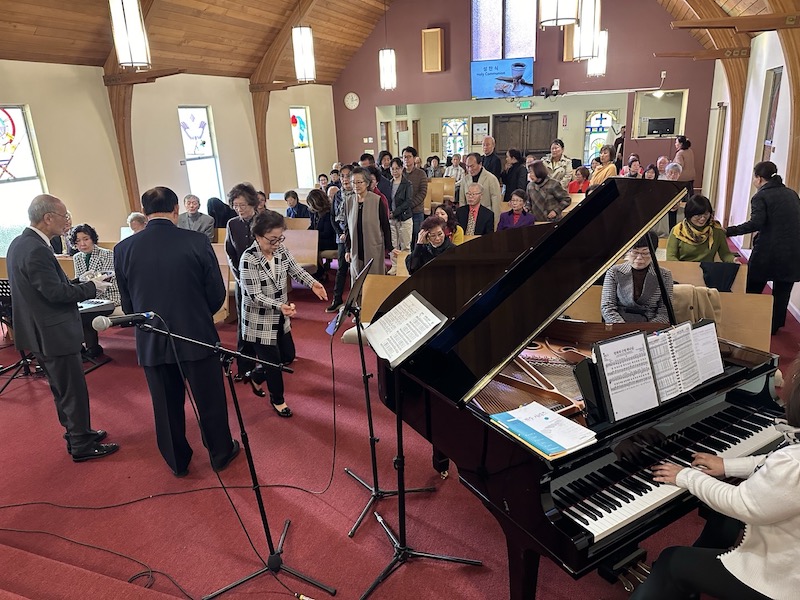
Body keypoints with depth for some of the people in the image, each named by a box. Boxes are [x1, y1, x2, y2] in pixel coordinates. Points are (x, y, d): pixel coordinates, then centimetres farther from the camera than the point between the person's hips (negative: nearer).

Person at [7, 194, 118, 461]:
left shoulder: (19, 243, 8)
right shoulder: (36, 250, -24)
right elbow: (56, 293, -25)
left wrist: (81, 285, 6)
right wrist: (91, 287, -13)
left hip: (41, 331, 10)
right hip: (52, 333, -10)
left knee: (63, 389, 21)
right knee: (74, 391, 2)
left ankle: (76, 433, 34)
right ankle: (82, 446, 14)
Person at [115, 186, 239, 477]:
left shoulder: (123, 249, -4)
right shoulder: (196, 241, -12)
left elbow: (127, 304, 3)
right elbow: (217, 293, -7)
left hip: (151, 342, 3)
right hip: (197, 336, -2)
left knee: (167, 407, 18)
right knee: (210, 401, 16)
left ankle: (178, 462, 35)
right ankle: (221, 454, 33)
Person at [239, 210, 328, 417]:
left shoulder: (281, 250, -4)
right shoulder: (249, 259, -24)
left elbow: (296, 270, -2)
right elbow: (255, 295, -25)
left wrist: (313, 283, -23)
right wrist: (280, 305, -39)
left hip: (280, 318, 7)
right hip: (259, 321, -7)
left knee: (288, 356, 17)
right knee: (273, 361, 6)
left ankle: (256, 376, 43)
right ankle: (277, 399, 31)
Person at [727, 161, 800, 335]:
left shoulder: (760, 197, -8)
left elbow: (755, 224, -22)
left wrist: (728, 231, -23)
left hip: (768, 252, -5)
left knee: (753, 289, 11)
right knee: (782, 292, 13)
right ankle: (775, 326, 23)